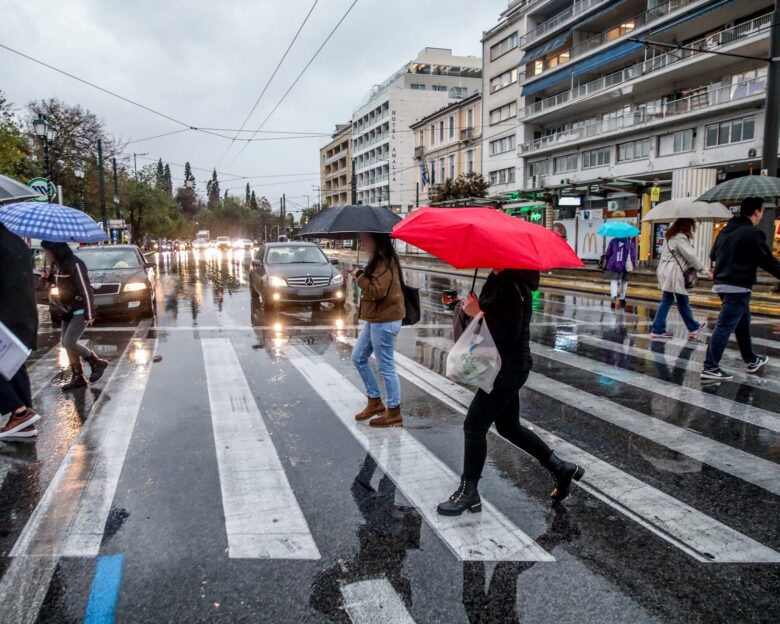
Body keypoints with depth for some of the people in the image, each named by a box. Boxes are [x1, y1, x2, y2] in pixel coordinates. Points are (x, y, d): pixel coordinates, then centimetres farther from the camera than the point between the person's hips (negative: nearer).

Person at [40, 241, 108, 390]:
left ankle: (97, 363, 6)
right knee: (67, 343, 8)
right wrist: (48, 276, 1)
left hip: (80, 311, -9)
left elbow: (86, 290, -22)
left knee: (69, 342, -13)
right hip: (68, 310, 9)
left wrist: (89, 314, -23)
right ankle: (78, 378, 16)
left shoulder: (74, 264, -21)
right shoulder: (57, 264, 5)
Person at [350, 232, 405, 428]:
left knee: (386, 367, -1)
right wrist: (360, 275, 8)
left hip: (384, 321, -11)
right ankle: (375, 401, 26)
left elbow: (377, 290, -25)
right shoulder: (379, 259, 13)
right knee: (358, 357, 16)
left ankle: (394, 412, 12)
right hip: (376, 319, 11)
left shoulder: (385, 261, -18)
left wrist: (359, 276, -16)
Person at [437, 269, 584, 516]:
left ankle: (468, 492, 13)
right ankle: (560, 468, 33)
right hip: (506, 367, 11)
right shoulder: (499, 279, 9)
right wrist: (475, 308, 0)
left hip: (509, 368, -11)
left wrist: (477, 313, -20)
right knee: (509, 427, 21)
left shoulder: (512, 286, -21)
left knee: (474, 426, -2)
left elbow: (508, 334, -26)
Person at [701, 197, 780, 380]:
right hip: (738, 288, -9)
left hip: (722, 284, 9)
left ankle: (751, 360, 37)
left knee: (743, 323, 23)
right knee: (724, 327, -8)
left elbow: (713, 255, 22)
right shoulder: (753, 233, -14)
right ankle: (710, 367, -7)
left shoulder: (726, 230, 11)